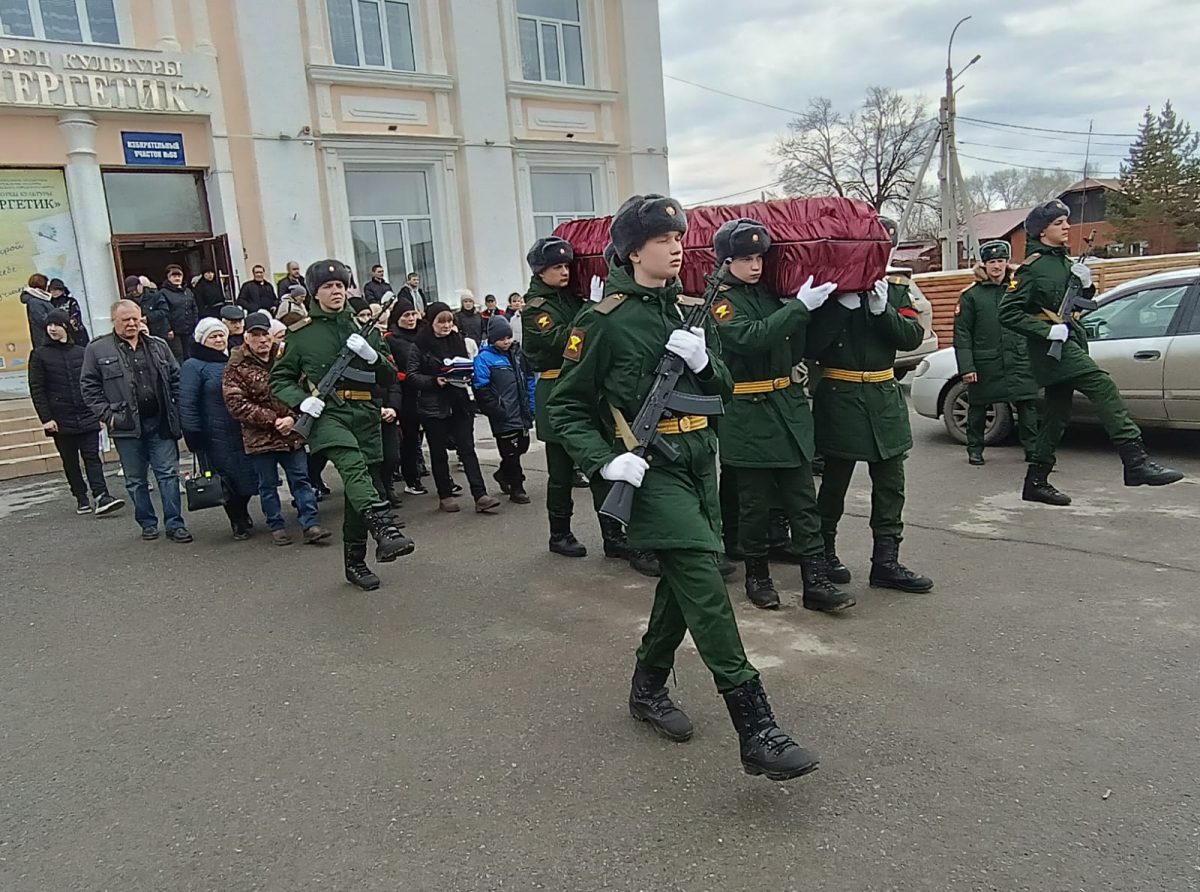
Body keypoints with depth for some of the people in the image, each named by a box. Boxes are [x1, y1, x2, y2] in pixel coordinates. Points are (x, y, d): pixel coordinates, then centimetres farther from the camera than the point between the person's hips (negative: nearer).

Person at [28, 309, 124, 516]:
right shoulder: (40, 355, 1)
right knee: (70, 461, 7)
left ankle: (102, 497, -12)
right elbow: (36, 390, -1)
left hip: (87, 417, 1)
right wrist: (46, 418, -8)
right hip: (61, 420, -1)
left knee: (92, 457, -5)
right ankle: (81, 499, 15)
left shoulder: (81, 352, 8)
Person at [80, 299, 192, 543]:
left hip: (160, 422, 2)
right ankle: (148, 524, 21)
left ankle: (175, 524, 5)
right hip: (126, 427, -1)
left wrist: (176, 411, 4)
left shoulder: (158, 346, 9)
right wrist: (107, 415, -7)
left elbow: (175, 379, 12)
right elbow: (89, 387, 1)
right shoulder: (97, 349, 1)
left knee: (168, 474, 0)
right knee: (135, 480, 8)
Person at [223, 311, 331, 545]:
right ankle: (277, 526, 20)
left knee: (300, 479, 3)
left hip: (292, 433, 3)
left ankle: (310, 525, 6)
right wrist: (272, 420, -17)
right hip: (259, 437, -2)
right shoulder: (237, 367, -5)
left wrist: (292, 417, -12)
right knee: (268, 484, 8)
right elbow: (236, 405, -12)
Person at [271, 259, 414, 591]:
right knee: (354, 465, -32)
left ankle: (355, 562, 20)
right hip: (326, 413, -3)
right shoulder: (301, 333, 7)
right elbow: (279, 378, 12)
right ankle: (385, 530, -49)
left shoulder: (364, 327, 16)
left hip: (364, 414, 4)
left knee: (357, 484, 6)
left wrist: (372, 355, -8)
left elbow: (389, 377, 13)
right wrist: (302, 399, -8)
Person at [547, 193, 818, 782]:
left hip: (699, 461, 8)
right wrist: (606, 461, -18)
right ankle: (756, 731, -10)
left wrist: (702, 361, -7)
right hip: (652, 471, -7)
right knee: (705, 584, -14)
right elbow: (566, 408, -4)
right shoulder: (606, 320, -8)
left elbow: (723, 387, 15)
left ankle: (648, 688, 35)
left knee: (682, 581, 15)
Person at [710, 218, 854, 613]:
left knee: (803, 500, 3)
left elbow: (793, 351, 15)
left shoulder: (768, 294, 13)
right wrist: (799, 306, -22)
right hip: (748, 415, -6)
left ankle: (816, 581, 7)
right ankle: (757, 577, 21)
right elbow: (751, 337, -24)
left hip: (789, 406, 6)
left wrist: (802, 308, 1)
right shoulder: (720, 301, -5)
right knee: (755, 502, 5)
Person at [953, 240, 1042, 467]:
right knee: (978, 408, 7)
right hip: (984, 364, -2)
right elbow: (962, 333, -3)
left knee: (1027, 405, -2)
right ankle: (974, 449, 23)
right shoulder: (971, 295, 0)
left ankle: (1032, 448, 10)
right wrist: (966, 367, -11)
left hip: (1018, 361, 2)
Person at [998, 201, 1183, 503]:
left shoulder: (1063, 260, 17)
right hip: (1051, 345, -10)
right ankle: (1136, 461, -28)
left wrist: (1086, 285, 3)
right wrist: (1047, 330, -21)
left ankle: (1036, 482, 14)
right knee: (1102, 386, -24)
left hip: (1067, 342, 10)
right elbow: (1008, 312, -15)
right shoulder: (1033, 267, -9)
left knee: (1057, 415, 9)